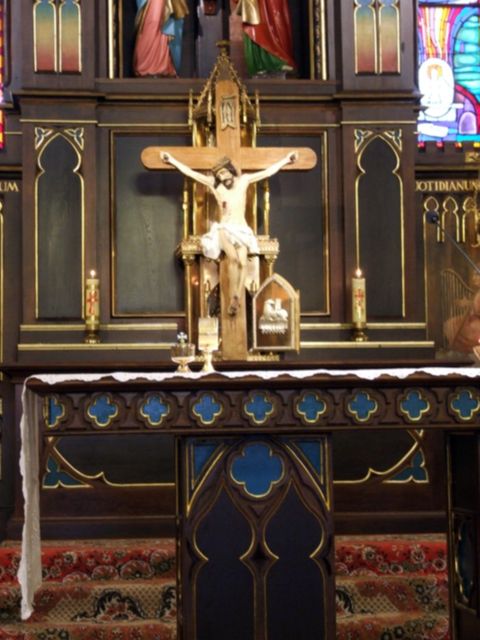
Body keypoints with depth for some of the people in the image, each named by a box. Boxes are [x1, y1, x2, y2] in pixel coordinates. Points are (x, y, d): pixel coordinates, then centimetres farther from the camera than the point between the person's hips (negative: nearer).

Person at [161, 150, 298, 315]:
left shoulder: (244, 180, 9)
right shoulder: (214, 184, 6)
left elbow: (268, 172, 11)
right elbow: (190, 172, 6)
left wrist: (286, 159, 10)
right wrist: (172, 160, 3)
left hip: (242, 230, 1)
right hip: (224, 229, -1)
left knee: (243, 263, -25)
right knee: (233, 257, -31)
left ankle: (236, 300, -27)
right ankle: (234, 298, -26)